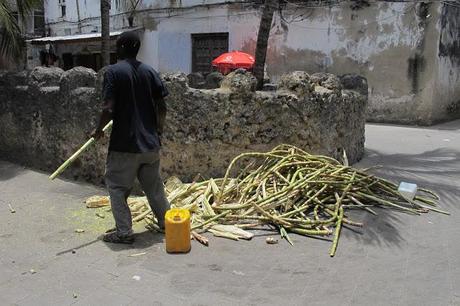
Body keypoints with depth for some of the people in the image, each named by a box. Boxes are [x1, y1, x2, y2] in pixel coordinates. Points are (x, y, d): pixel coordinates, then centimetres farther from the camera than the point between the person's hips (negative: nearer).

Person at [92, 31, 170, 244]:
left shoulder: (113, 72, -11)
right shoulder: (149, 71, 4)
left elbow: (109, 109, -17)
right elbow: (161, 106, 5)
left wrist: (99, 130, -1)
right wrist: (159, 128, 21)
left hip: (124, 145, -5)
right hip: (150, 143, 6)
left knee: (117, 187, 9)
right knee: (153, 185, 19)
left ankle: (124, 232, 11)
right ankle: (166, 222, 31)